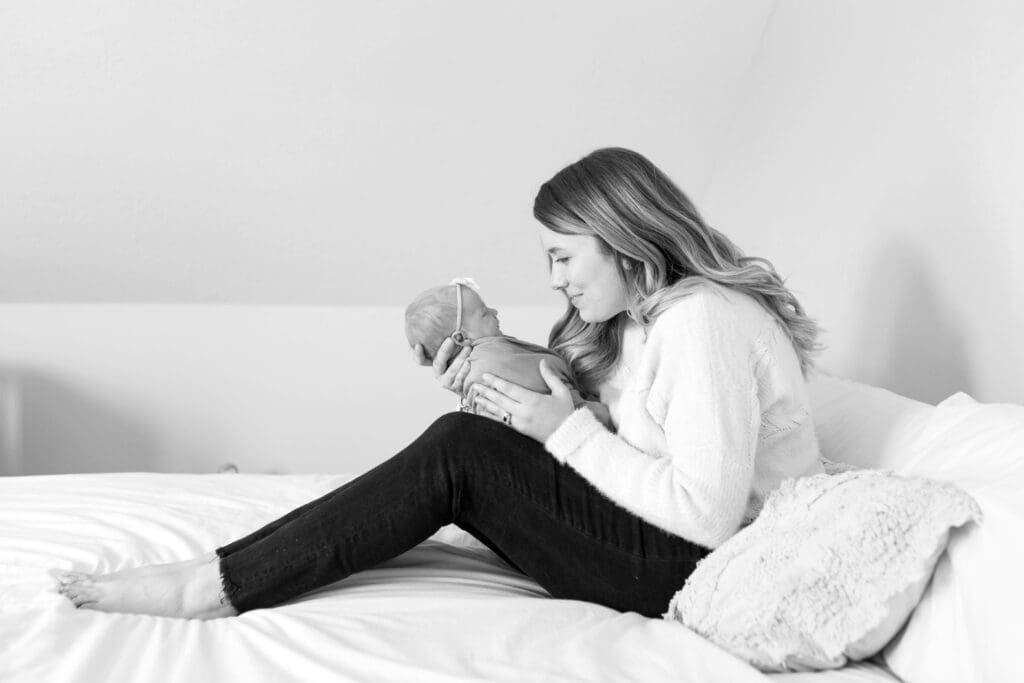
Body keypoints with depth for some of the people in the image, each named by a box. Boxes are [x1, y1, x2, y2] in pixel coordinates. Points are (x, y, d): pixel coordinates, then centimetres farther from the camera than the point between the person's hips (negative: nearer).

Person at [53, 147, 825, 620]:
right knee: (461, 449, -4)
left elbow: (706, 513, -24)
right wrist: (491, 377, -5)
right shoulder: (640, 316, 13)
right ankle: (226, 567, -6)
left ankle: (216, 587, -17)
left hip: (702, 570, -9)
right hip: (665, 542, 9)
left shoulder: (704, 321, -19)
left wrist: (567, 431, -18)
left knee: (459, 451, -19)